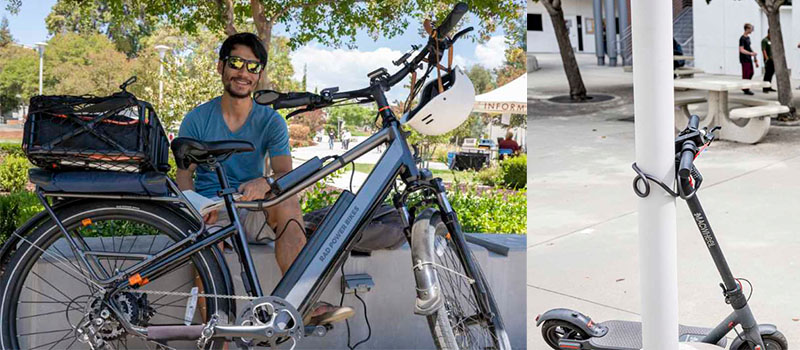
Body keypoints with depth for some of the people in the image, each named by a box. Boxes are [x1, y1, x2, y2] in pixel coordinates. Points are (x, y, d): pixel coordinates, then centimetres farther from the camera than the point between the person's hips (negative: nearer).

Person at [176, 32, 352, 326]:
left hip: (253, 212, 1)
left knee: (288, 202, -31)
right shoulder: (197, 119, 3)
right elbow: (184, 174, 1)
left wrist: (263, 184, -34)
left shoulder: (271, 121, 3)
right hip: (209, 212, 0)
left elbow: (285, 174, -9)